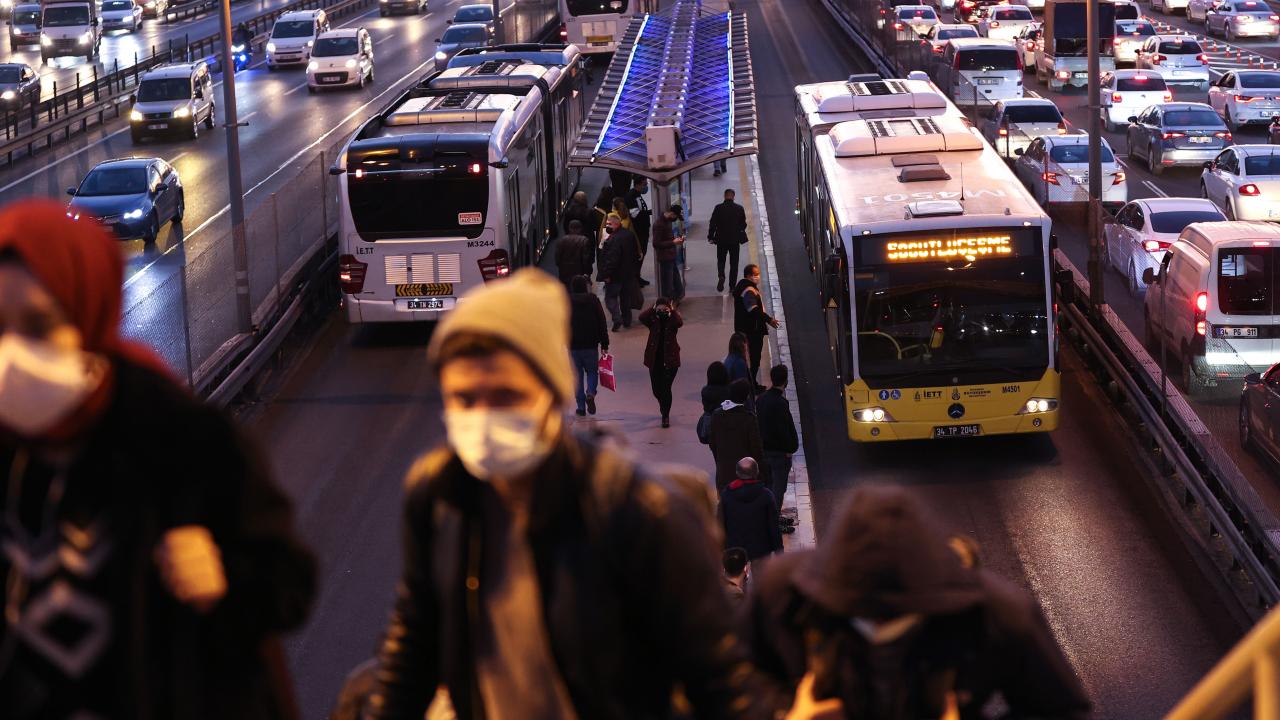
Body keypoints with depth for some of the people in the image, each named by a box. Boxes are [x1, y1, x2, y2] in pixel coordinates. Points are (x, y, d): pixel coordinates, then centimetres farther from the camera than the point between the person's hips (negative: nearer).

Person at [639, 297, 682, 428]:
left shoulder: (672, 320, -5)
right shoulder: (653, 320, -2)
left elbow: (680, 322, -28)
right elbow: (642, 317, -21)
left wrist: (672, 310, -18)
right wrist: (653, 308, -15)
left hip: (670, 359, -3)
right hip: (655, 359, 3)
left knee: (666, 388, -7)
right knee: (656, 389, 11)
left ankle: (666, 415, 8)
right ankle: (664, 405, 43)